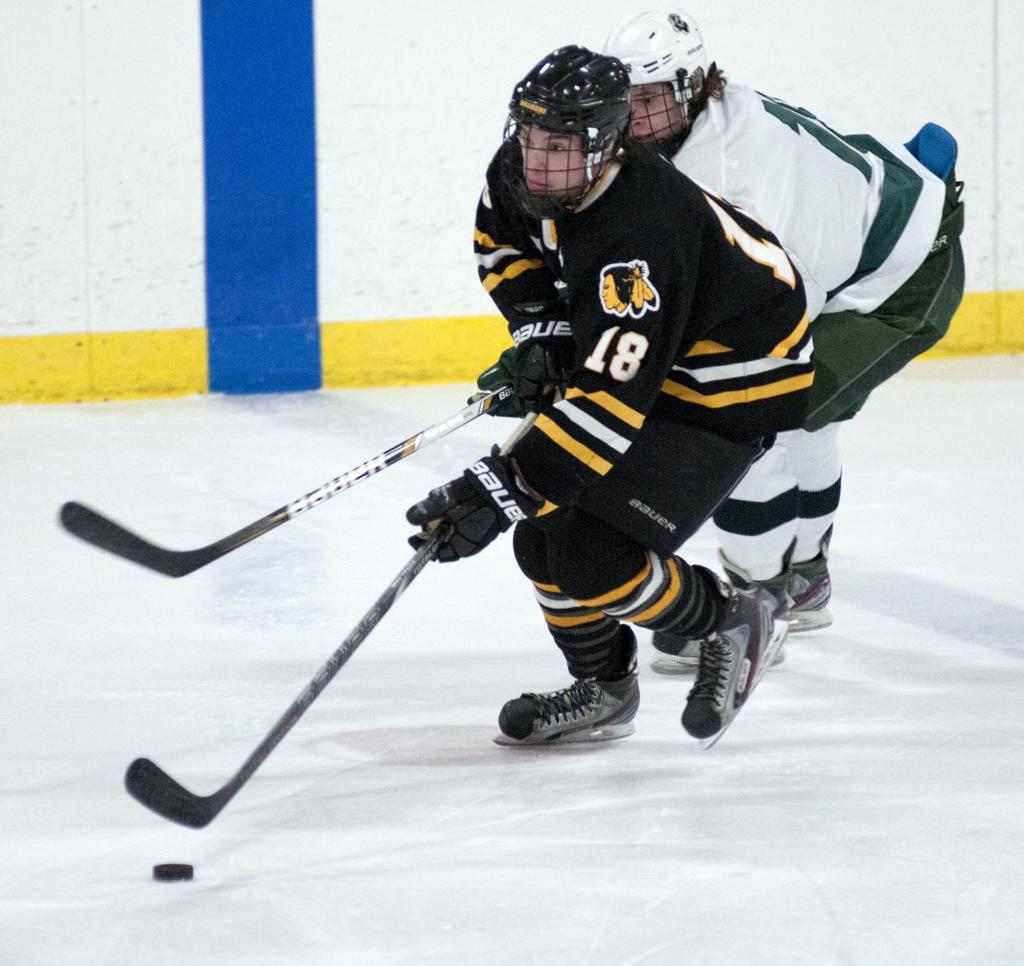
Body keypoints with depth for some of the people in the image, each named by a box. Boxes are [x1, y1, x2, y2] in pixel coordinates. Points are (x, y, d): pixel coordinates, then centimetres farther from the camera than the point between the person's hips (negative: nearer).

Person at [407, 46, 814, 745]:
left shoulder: (640, 232, -37)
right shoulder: (522, 174, -13)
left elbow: (612, 400, -40)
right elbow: (501, 242, 13)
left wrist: (505, 488, -43)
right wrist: (543, 331, -3)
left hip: (737, 381, -9)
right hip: (625, 351, 9)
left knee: (593, 557, -18)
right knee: (543, 533, 5)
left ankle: (731, 628, 7)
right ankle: (601, 692, 26)